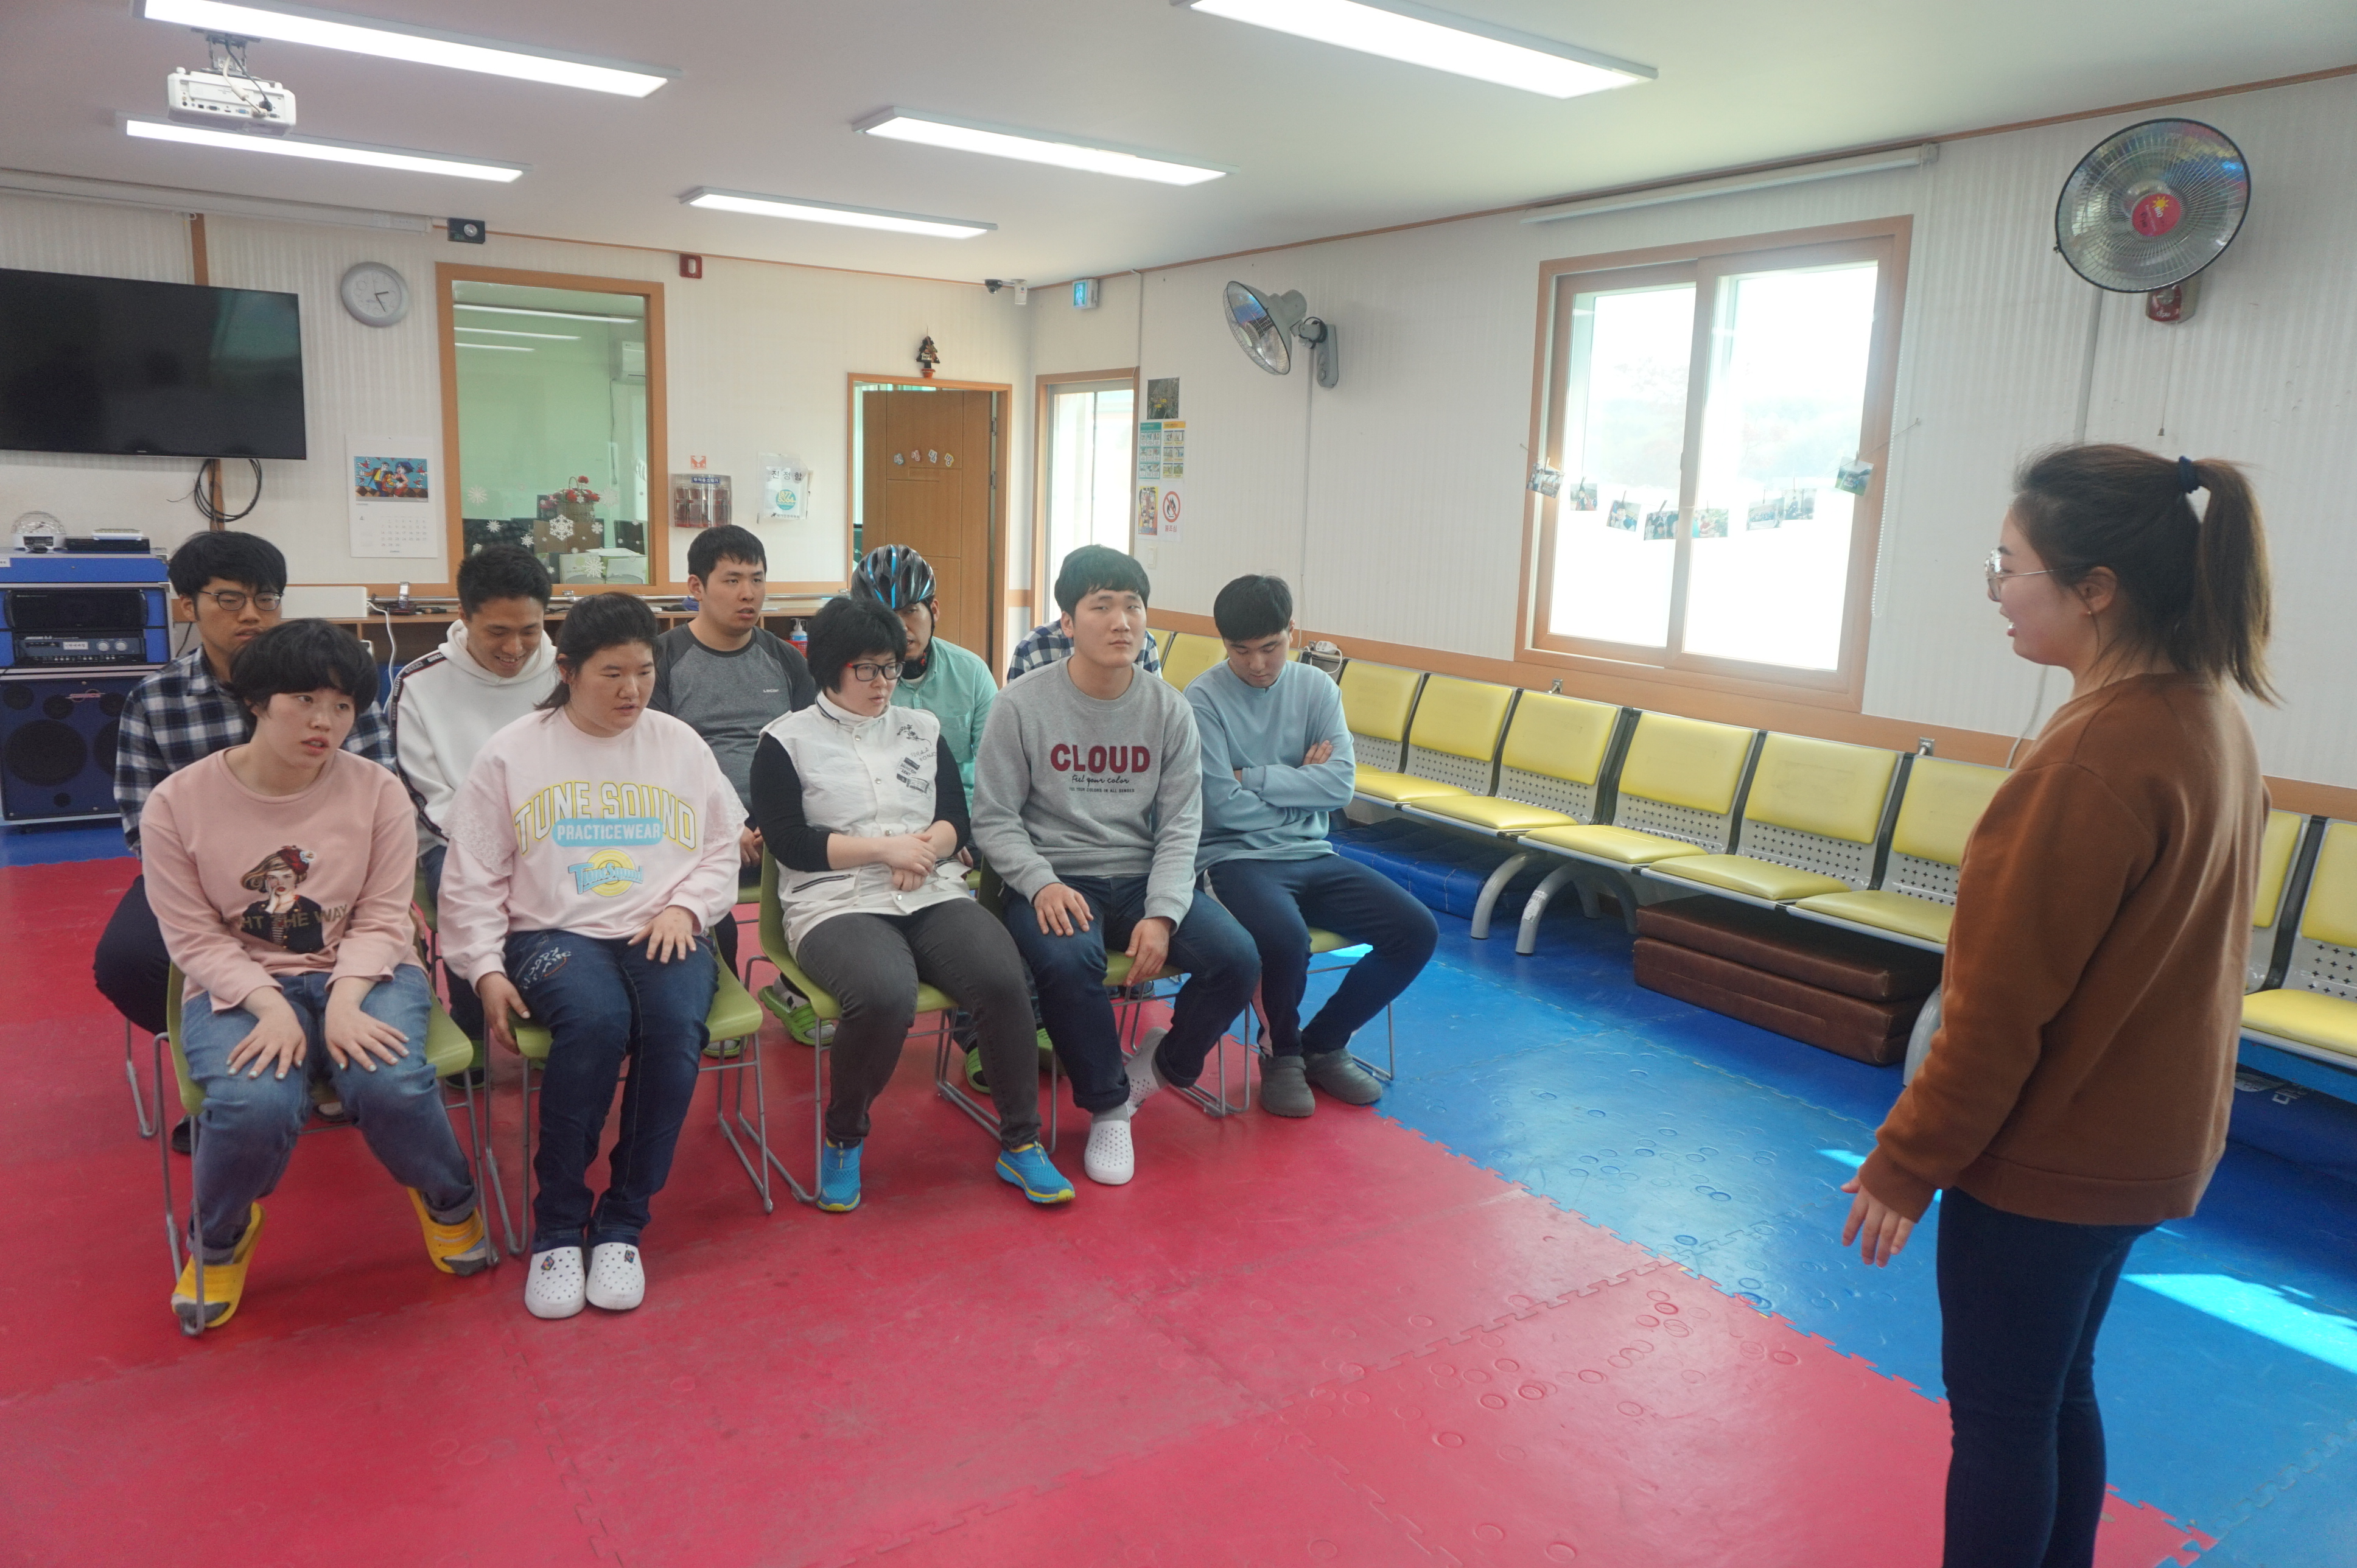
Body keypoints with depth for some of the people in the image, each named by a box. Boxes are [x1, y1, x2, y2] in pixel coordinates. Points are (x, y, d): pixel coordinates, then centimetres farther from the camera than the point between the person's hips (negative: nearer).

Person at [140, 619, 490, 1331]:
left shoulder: (377, 792, -4)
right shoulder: (176, 804, -5)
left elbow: (382, 919, -5)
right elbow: (195, 937, -6)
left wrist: (345, 1002, -21)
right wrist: (269, 1005, -21)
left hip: (362, 974, 0)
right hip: (239, 986, 0)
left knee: (391, 1085, -31)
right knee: (254, 1106, -32)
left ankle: (449, 1200, 5)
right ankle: (220, 1238, 5)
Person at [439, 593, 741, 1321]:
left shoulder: (681, 744, 13)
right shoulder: (511, 754, 6)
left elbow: (721, 852, 16)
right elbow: (473, 878, 6)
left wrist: (685, 908, -3)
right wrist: (485, 970, -5)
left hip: (663, 934, 2)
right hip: (552, 933, -2)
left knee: (675, 1025, -32)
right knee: (596, 1020, -35)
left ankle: (622, 1224, -15)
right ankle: (557, 1228, -16)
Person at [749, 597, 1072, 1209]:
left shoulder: (923, 728, 20)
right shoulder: (787, 741, 7)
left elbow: (957, 820, 14)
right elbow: (788, 843, -4)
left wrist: (922, 847, -8)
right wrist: (885, 848, -9)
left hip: (935, 896, 4)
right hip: (838, 906, -4)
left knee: (1005, 979, -26)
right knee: (886, 995, -36)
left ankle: (1021, 1144, -8)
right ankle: (843, 1139, -7)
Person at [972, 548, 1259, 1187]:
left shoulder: (1169, 710, 3)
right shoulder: (1021, 705, -4)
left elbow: (1180, 828, 1)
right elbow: (993, 818, -3)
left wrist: (1162, 915, -14)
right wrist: (1042, 883, -21)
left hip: (1142, 876, 3)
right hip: (1054, 879, -3)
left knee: (1236, 959, -20)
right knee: (1067, 960, -36)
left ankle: (1165, 1062, 12)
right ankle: (1109, 1106, -8)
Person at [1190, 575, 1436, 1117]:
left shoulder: (1317, 687, 6)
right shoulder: (1203, 699, -8)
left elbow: (1340, 784, -6)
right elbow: (1222, 807, -15)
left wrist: (1254, 777, -12)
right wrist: (1300, 784, -3)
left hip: (1312, 857, 6)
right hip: (1236, 857, -5)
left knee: (1416, 930, -11)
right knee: (1284, 937, -36)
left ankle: (1323, 1044, 12)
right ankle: (1282, 1053, 0)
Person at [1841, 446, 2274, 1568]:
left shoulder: (2097, 756, -26)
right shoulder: (2211, 719, 2)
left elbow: (2000, 1006, -22)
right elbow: (2163, 954, 10)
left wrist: (1905, 1163, -12)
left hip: (2050, 1153, -9)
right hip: (2146, 1138, 9)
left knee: (1998, 1411, 8)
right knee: (2058, 1390, 22)